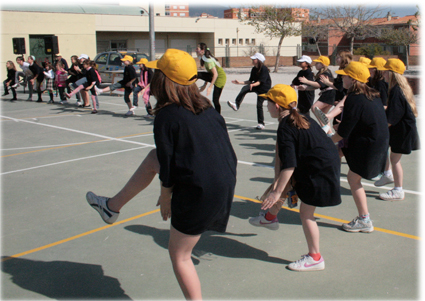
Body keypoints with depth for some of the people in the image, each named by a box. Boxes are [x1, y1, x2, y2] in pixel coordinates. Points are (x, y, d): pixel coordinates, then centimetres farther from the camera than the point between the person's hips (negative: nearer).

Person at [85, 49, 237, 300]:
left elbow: (167, 168, -12)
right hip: (226, 181, 9)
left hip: (198, 192, -8)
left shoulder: (166, 116, -16)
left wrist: (165, 198, 6)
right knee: (153, 158, 21)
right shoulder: (205, 107, 6)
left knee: (179, 255, 12)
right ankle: (113, 207, 37)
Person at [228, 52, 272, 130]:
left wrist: (253, 85, -44)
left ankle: (261, 124, 4)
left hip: (264, 89, -7)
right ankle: (236, 105, -26)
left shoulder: (264, 69, -18)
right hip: (256, 87, 7)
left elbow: (260, 81, -25)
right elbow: (250, 81, 9)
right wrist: (240, 82, 2)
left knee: (259, 105, -8)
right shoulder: (254, 69, 5)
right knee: (245, 88, -20)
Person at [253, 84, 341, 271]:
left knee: (306, 212, 1)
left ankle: (315, 258, 12)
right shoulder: (301, 119, 10)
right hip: (328, 162, 10)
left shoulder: (285, 128, -18)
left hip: (319, 172, -10)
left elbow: (289, 165, -23)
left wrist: (277, 192, -19)